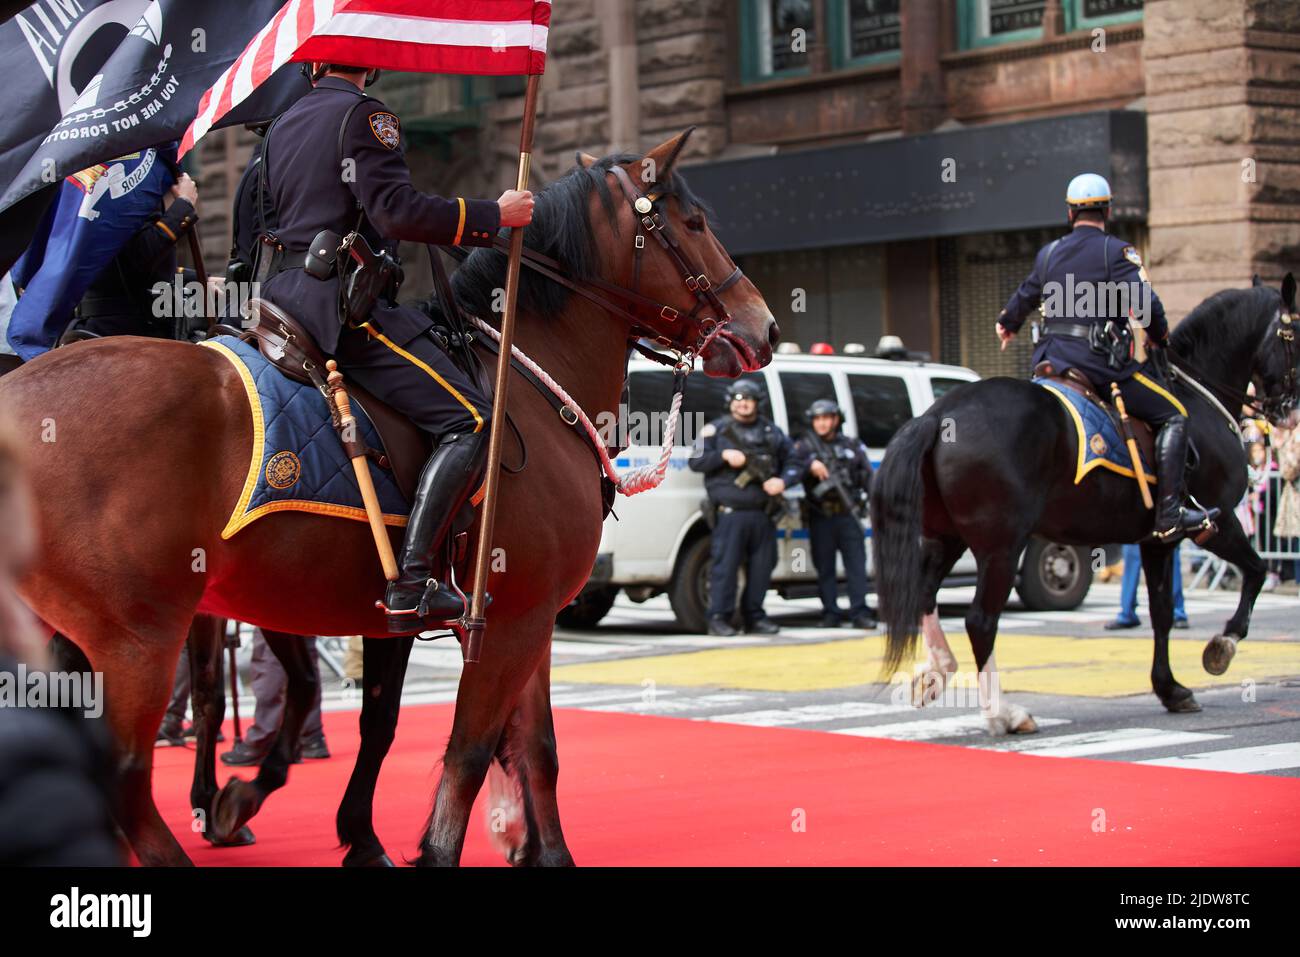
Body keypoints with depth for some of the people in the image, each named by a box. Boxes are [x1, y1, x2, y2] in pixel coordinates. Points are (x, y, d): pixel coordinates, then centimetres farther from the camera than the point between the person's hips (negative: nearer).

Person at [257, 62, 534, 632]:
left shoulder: (282, 126, 20)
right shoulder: (362, 115, -5)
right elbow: (397, 211, -16)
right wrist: (494, 215, -9)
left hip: (281, 295, 9)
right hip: (342, 299, -9)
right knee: (470, 420, -15)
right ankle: (410, 585, -25)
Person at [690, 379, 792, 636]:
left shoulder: (771, 431, 18)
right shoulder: (716, 429, 8)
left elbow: (792, 458, 18)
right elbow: (696, 461, 2)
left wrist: (782, 481, -1)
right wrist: (724, 455, -12)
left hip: (763, 514, 4)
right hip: (730, 512, -4)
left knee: (761, 566, 5)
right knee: (725, 565, -9)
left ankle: (754, 617, 15)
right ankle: (719, 618, -6)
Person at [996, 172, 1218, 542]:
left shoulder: (1048, 254, 15)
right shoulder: (1116, 252, -4)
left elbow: (1025, 297, 32)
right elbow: (1146, 302, -14)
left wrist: (1007, 325, 54)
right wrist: (1159, 338, 7)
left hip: (1051, 357, 6)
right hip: (1101, 359, -6)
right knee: (1173, 415, -1)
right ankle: (1169, 515, -12)